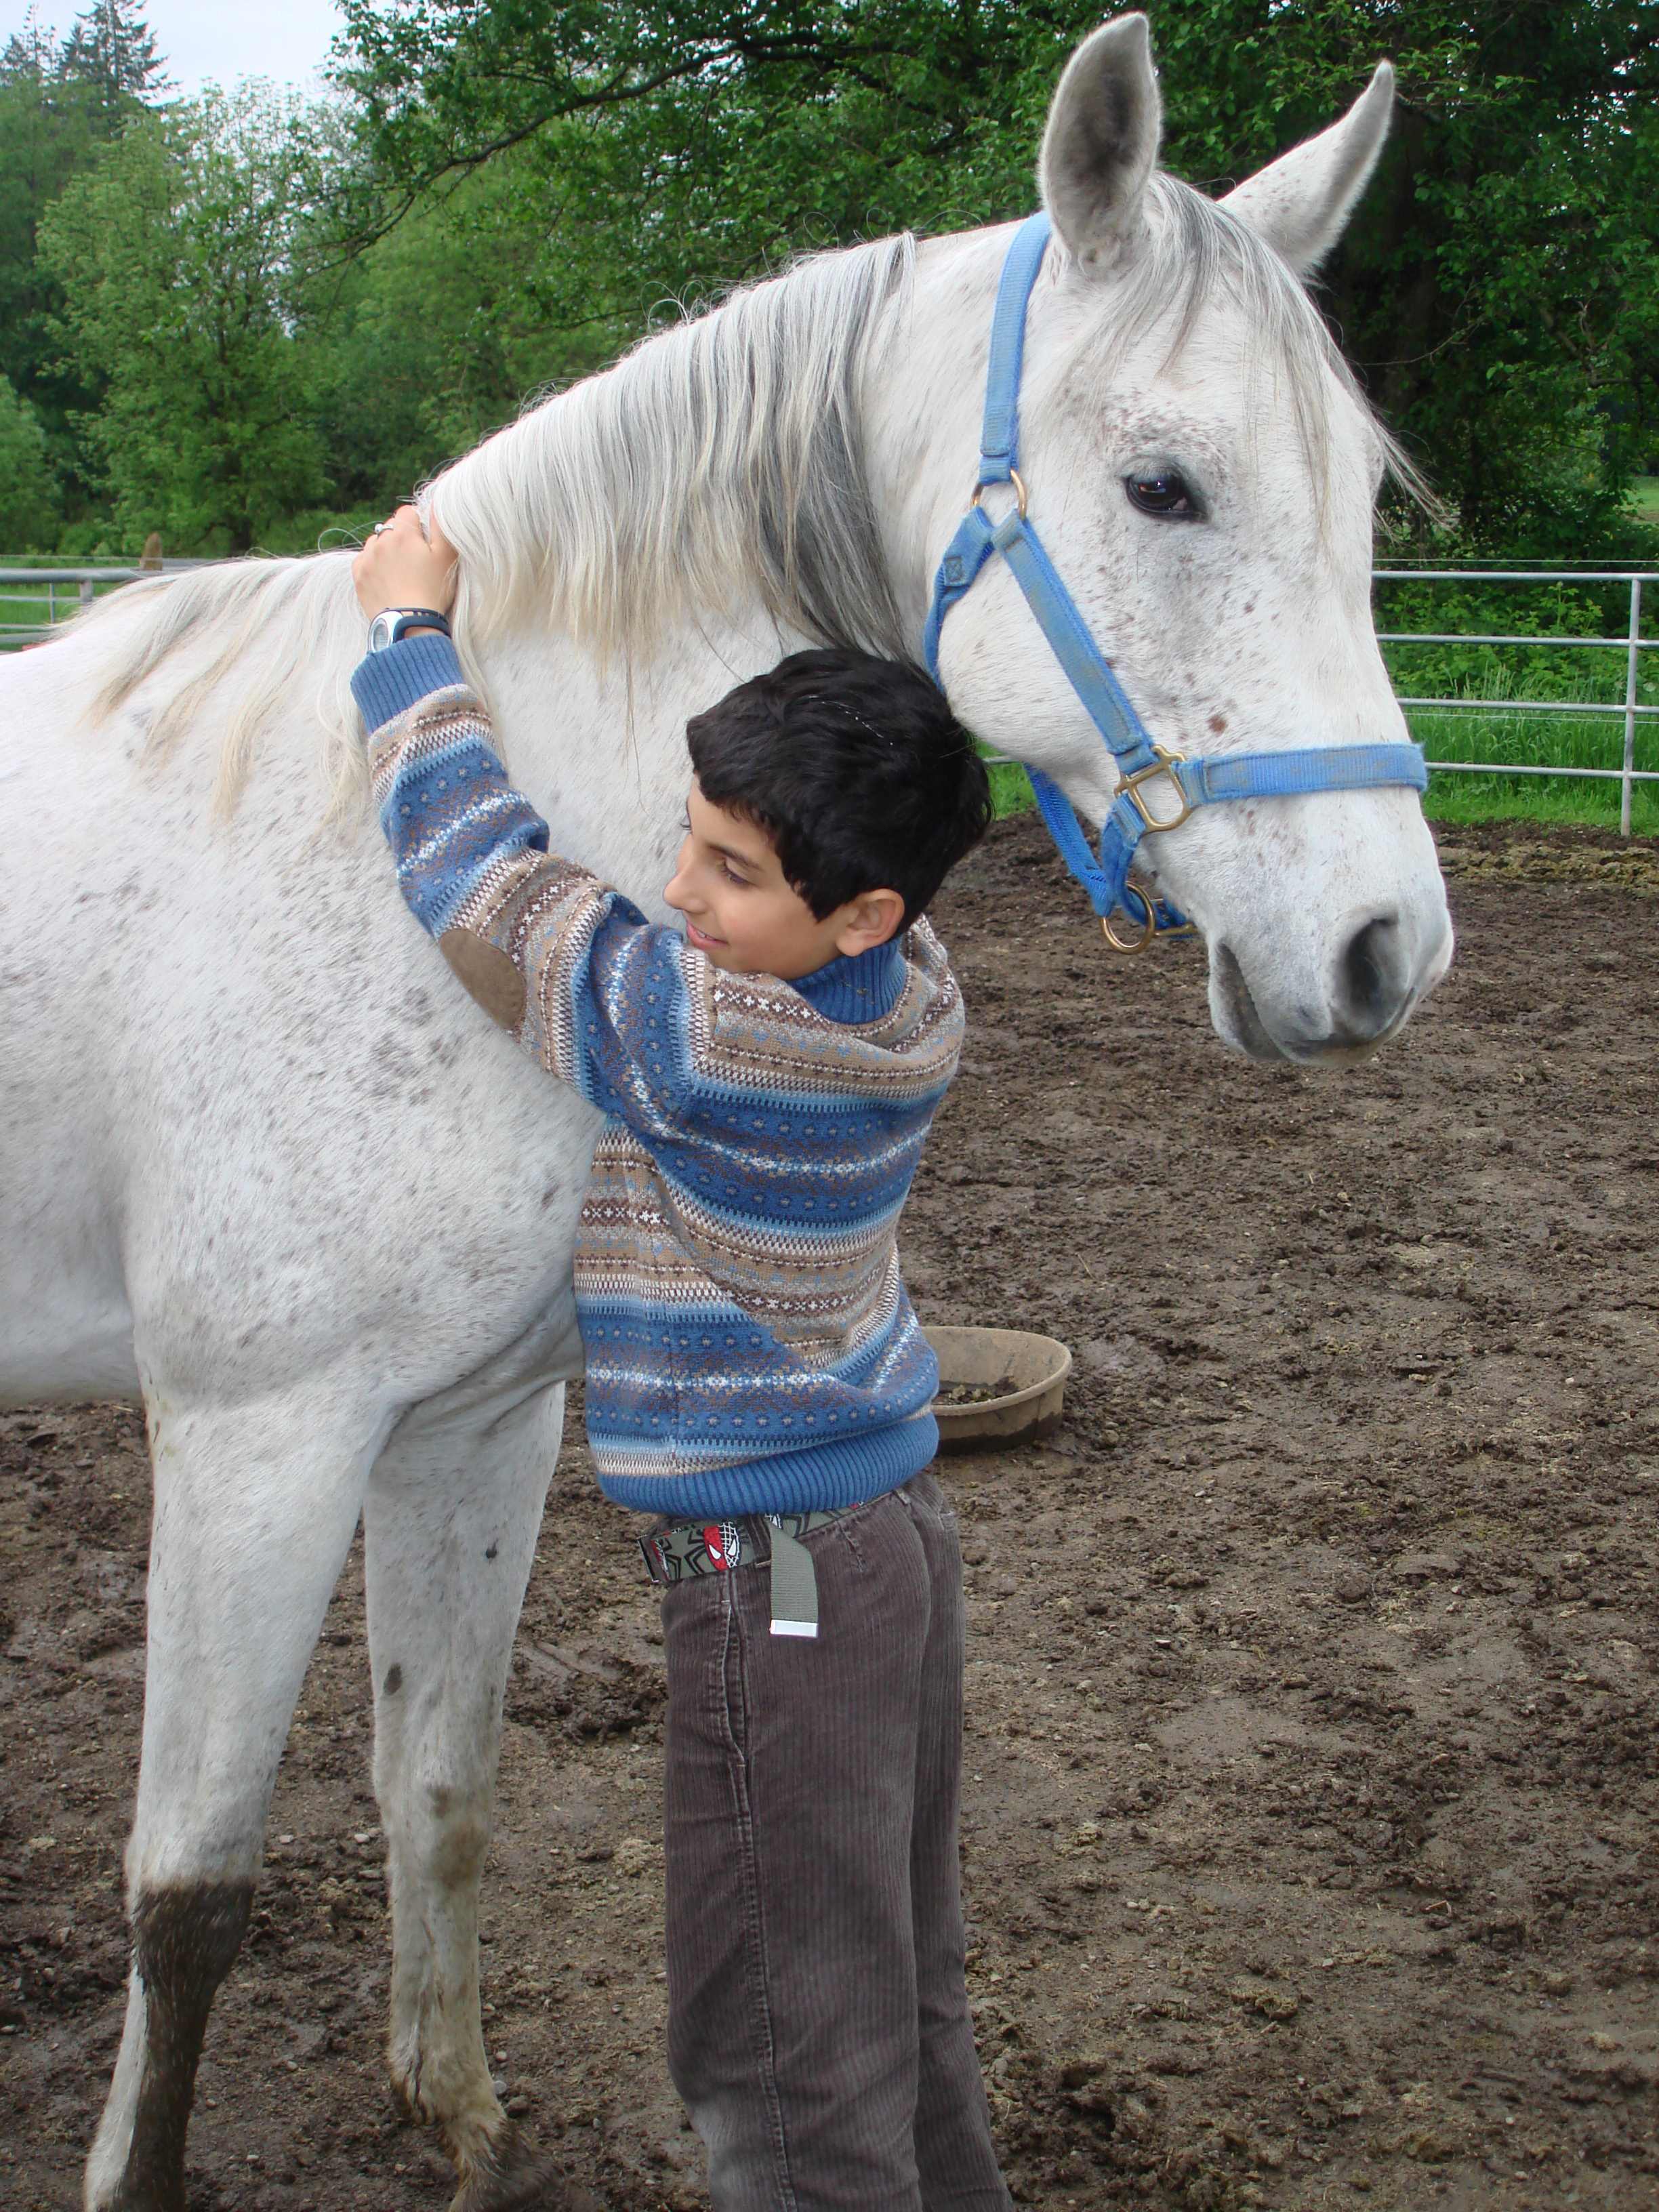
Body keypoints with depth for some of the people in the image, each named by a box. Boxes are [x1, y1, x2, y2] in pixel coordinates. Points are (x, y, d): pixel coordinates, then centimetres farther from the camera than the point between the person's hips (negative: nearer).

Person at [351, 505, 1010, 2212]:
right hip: (894, 1526, 9)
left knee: (782, 2055, 5)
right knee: (901, 1991, 23)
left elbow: (486, 880, -14)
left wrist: (409, 631, -1)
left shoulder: (706, 1033, -26)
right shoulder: (912, 990, -3)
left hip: (772, 1577, -9)